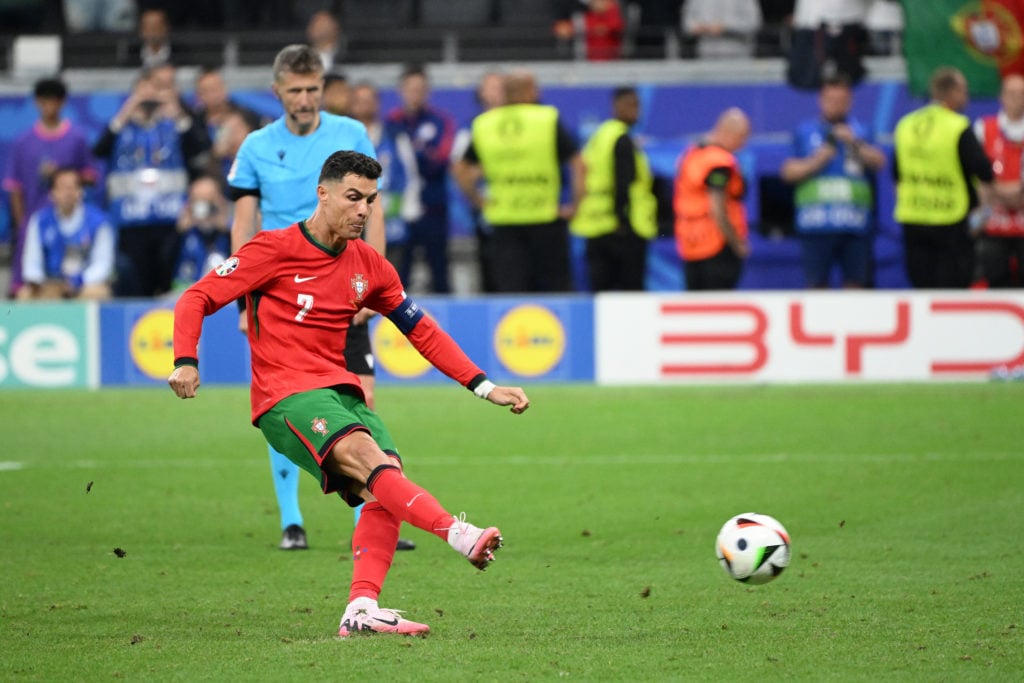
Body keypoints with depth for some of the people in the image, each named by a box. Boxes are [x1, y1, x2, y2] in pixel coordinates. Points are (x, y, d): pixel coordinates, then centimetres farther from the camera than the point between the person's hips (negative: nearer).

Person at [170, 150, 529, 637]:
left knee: (384, 491, -19)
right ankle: (458, 535, -46)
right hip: (285, 396, -6)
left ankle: (362, 610, -23)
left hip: (340, 393, 6)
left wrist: (484, 387, 13)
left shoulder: (369, 266, 13)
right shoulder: (274, 250, -3)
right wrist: (186, 362, -20)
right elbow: (196, 299, -3)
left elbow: (422, 332, 20)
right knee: (365, 454, -31)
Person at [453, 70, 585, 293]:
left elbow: (461, 170, 10)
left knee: (509, 289, 1)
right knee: (556, 285, 7)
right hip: (545, 219, -3)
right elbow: (578, 165, -10)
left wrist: (479, 202, 15)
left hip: (503, 222, 3)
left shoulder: (483, 124, 5)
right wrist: (575, 204, -2)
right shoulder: (548, 121, -5)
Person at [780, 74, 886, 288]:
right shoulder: (805, 132, 14)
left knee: (855, 284, -3)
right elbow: (789, 172, 8)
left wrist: (855, 143, -14)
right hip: (816, 222, -1)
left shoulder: (861, 132, 15)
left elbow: (878, 162, 0)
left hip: (854, 223, 1)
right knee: (816, 285, -4)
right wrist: (817, 161, -6)